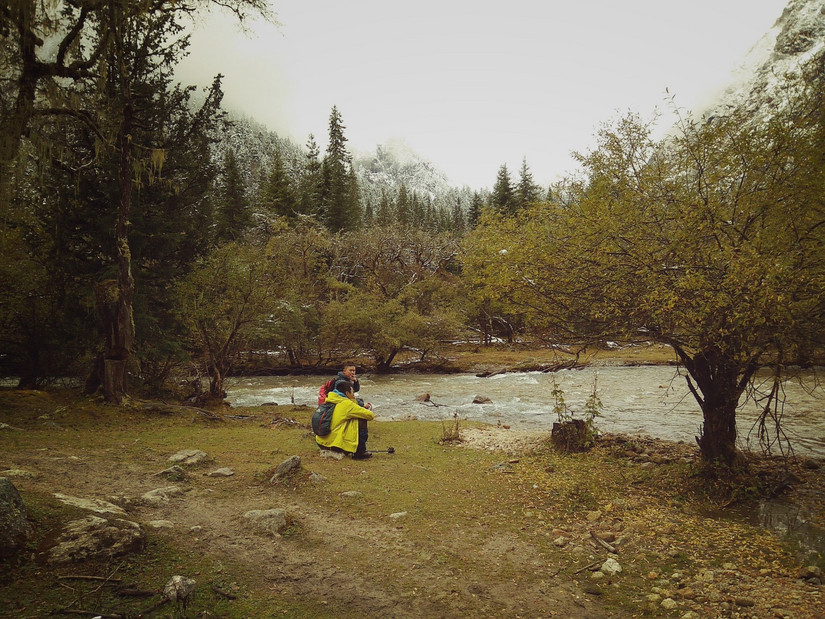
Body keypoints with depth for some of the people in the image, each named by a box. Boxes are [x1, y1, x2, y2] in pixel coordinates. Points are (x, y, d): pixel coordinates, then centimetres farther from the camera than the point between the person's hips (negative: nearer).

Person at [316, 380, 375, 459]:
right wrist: (371, 414, 14)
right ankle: (359, 452, 4)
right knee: (361, 421, -2)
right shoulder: (346, 404, -12)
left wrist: (353, 400, 13)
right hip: (336, 444, -8)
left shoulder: (329, 401, 10)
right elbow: (370, 415, -8)